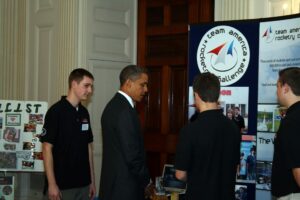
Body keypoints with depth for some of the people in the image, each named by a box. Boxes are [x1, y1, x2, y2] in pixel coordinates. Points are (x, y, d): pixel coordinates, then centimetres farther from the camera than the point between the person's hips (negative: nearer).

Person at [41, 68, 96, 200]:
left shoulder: (84, 113, 9)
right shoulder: (56, 111, -11)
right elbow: (47, 149, -12)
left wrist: (92, 180, 11)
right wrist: (52, 184, -16)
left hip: (83, 183, 6)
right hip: (63, 185, -6)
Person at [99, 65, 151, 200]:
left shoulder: (114, 105, 12)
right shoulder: (125, 111, -18)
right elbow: (132, 155, -21)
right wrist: (146, 180, -7)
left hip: (114, 183, 10)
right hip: (124, 187, -10)